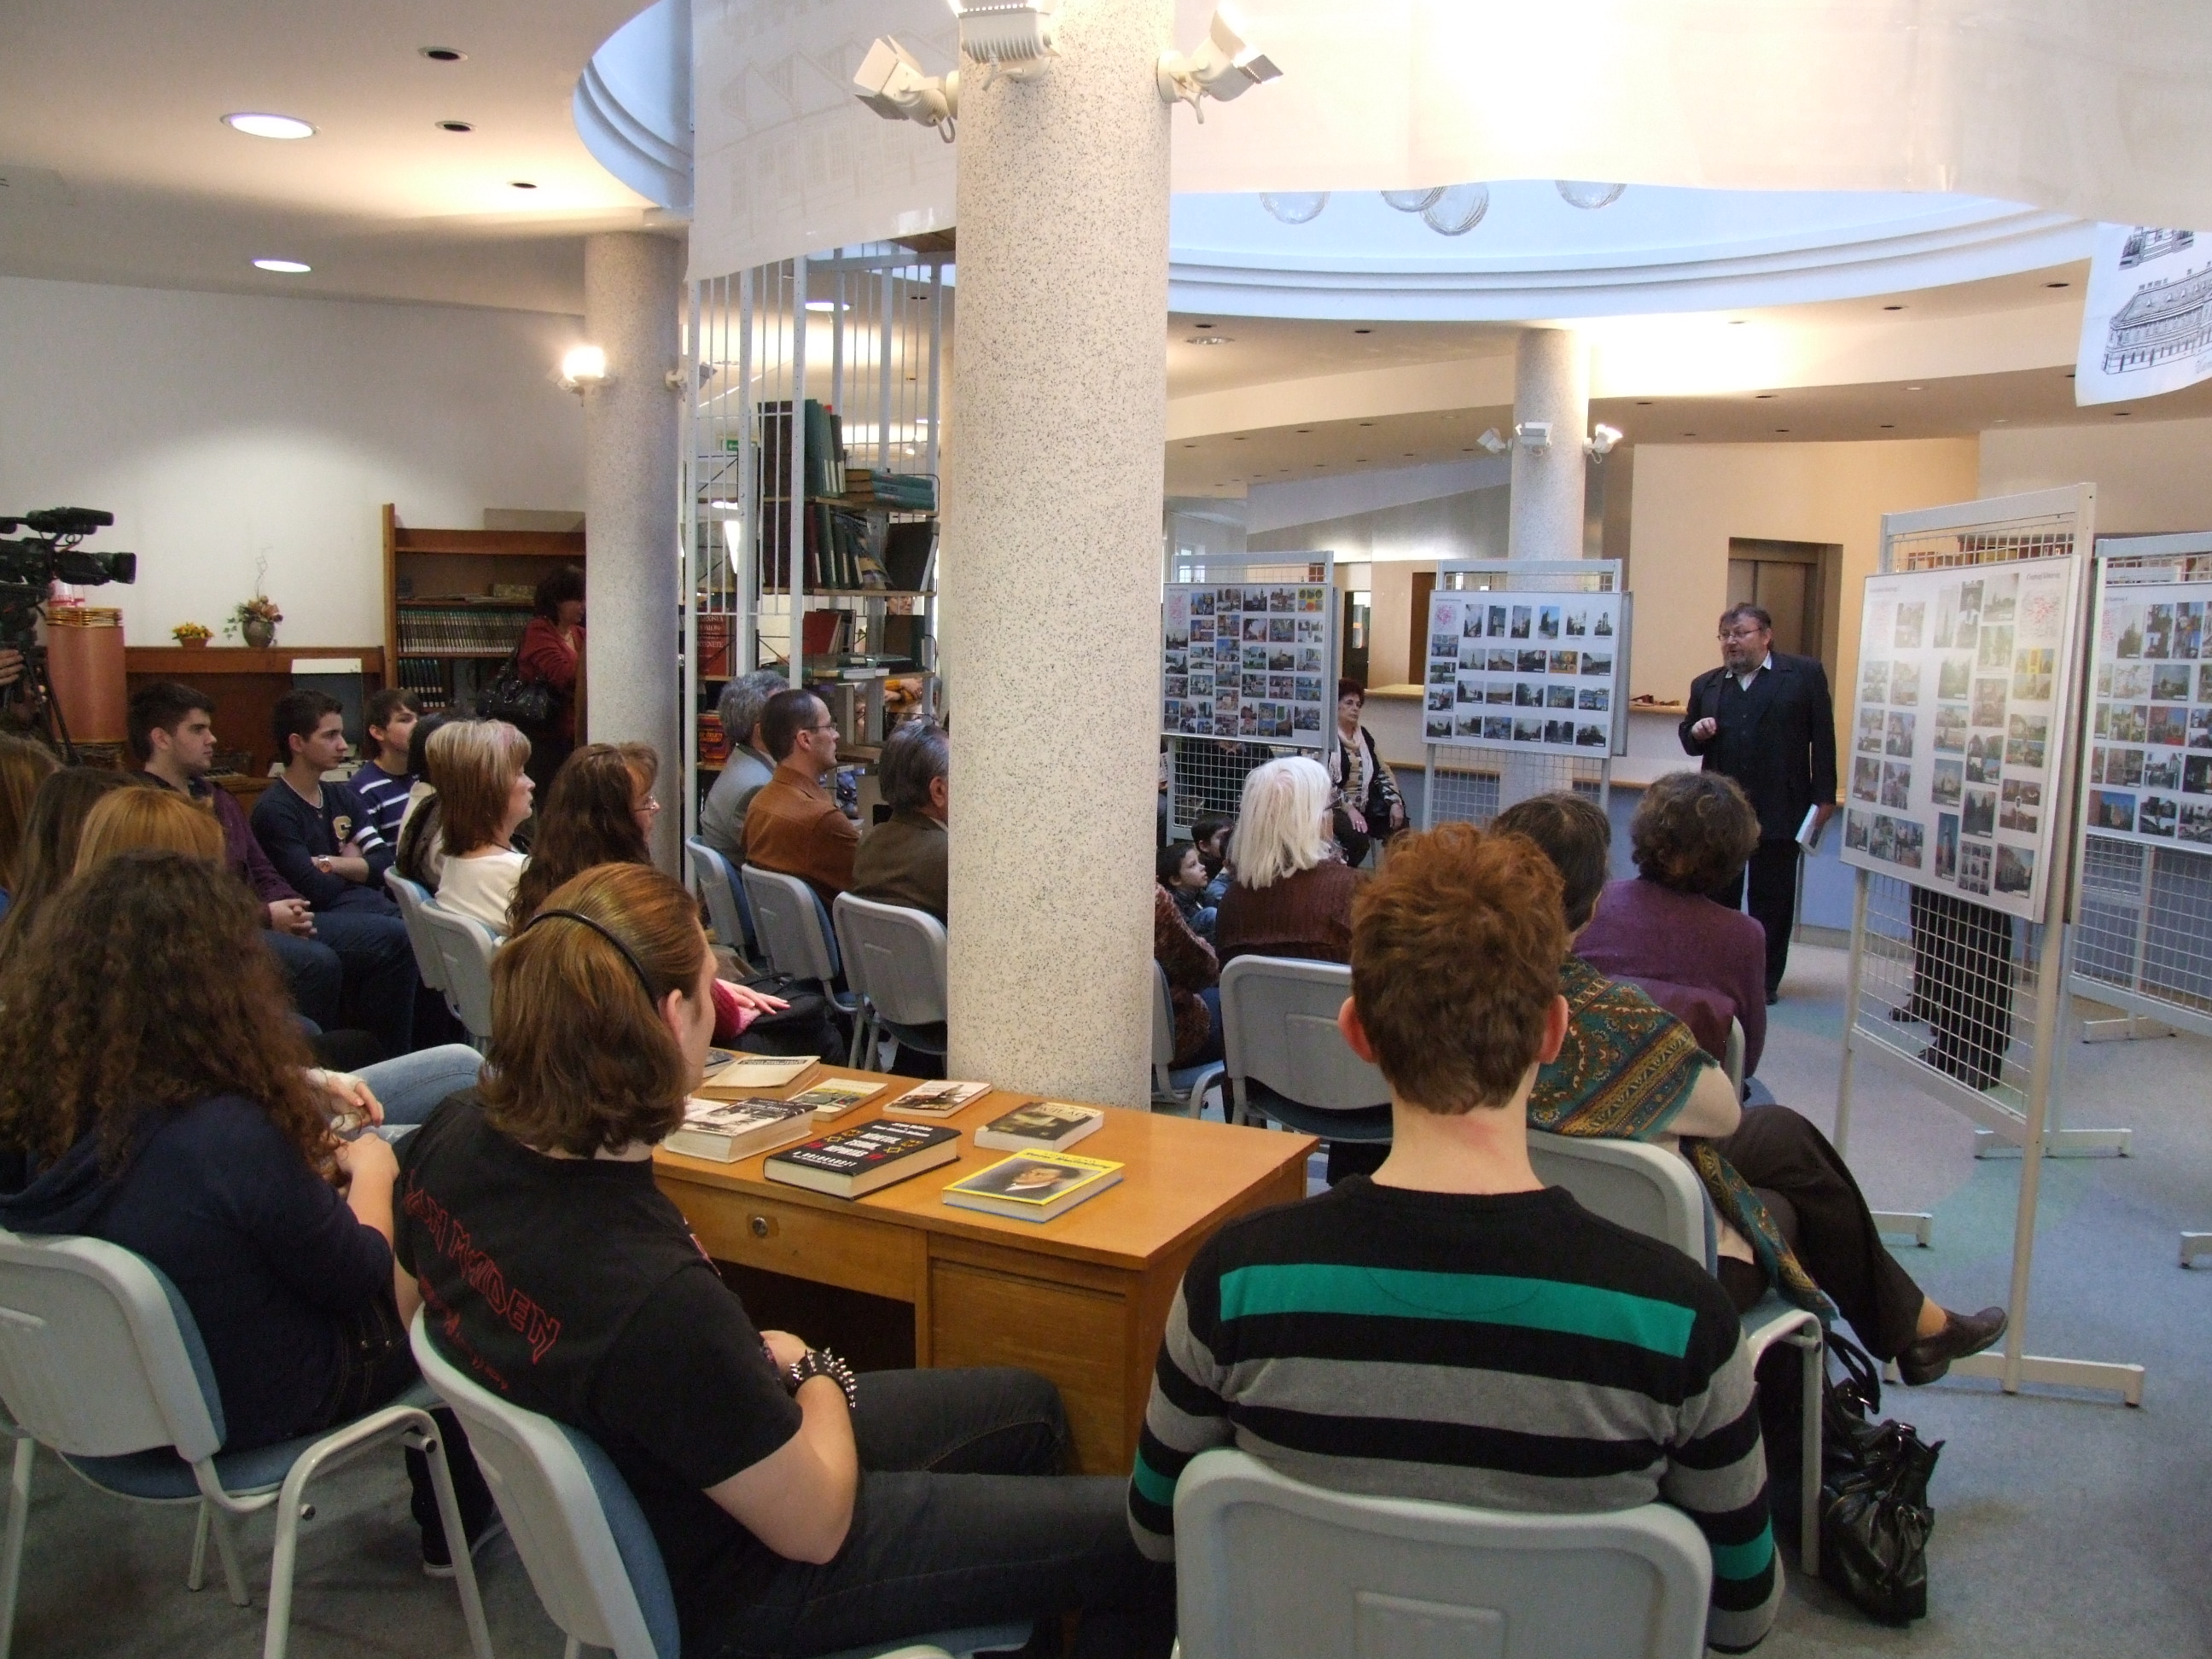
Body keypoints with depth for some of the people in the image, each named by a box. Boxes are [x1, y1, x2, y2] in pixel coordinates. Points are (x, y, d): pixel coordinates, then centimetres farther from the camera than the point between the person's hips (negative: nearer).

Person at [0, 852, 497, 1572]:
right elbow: (356, 1275, -21)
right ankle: (456, 1526, 41)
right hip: (245, 1407, -6)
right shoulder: (230, 1135, -37)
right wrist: (370, 1169, -3)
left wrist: (300, 1097, 2)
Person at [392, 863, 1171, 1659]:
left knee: (1032, 1409, 22)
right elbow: (813, 1526, -24)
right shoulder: (657, 1301, -40)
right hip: (723, 1592, -8)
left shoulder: (457, 1136, -15)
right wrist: (814, 1371, -5)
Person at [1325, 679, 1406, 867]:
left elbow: (1383, 772, 15)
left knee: (1400, 830, -16)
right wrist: (1349, 808, -22)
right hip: (1336, 807, -6)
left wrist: (1395, 803, -1)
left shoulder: (1364, 736, 16)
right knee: (1358, 838, -32)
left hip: (1366, 806, 6)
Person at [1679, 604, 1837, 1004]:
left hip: (1780, 810, -3)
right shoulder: (1705, 685, 11)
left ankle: (1766, 981, 13)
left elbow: (1823, 738, -1)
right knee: (1718, 897, 7)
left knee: (1772, 900, 5)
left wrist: (1824, 797, -5)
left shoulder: (1805, 674, 0)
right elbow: (1689, 743, 17)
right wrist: (1696, 732, -6)